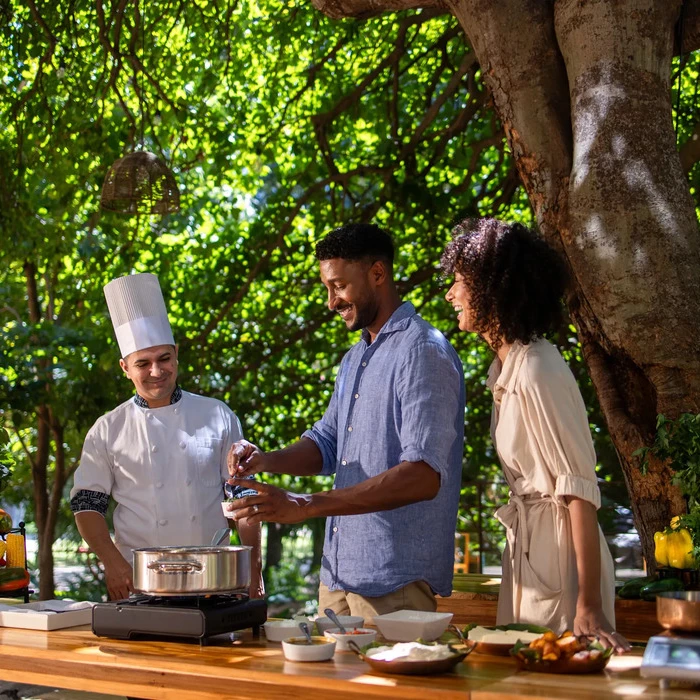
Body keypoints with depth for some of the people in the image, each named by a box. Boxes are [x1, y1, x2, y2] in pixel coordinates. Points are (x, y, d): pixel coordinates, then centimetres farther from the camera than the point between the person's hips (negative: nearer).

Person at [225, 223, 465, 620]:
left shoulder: (424, 352, -14)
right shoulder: (354, 360, 17)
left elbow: (424, 475, -25)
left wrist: (305, 506, -28)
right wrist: (268, 461, 1)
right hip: (339, 571, 8)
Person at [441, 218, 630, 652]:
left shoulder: (538, 371, -20)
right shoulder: (503, 368, 9)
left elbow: (580, 489, -22)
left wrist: (590, 605, -24)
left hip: (560, 554, -9)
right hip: (525, 547, 9)